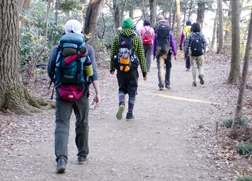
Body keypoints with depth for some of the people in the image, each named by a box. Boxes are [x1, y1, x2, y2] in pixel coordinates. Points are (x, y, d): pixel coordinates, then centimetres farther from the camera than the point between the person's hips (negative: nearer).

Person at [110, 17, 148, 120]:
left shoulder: (117, 38, 0)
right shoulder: (137, 39, -4)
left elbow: (112, 54, 4)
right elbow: (141, 56, -3)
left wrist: (112, 68, 15)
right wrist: (144, 72, 2)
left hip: (120, 69, 2)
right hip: (132, 69, -1)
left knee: (122, 88, 17)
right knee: (132, 90, 9)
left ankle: (121, 104, -12)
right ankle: (130, 114, 12)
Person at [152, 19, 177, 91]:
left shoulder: (156, 33, 6)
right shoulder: (169, 32, 3)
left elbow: (154, 44, 8)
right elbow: (173, 43, 2)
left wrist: (153, 54, 14)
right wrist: (175, 54, 6)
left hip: (159, 52, 0)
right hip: (167, 52, 0)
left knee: (160, 68, -1)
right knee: (168, 67, 16)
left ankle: (161, 85, -5)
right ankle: (167, 83, 14)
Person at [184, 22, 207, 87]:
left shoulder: (190, 36, -3)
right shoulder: (202, 35, 0)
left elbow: (186, 46, -4)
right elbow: (205, 44, 1)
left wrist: (185, 55, 3)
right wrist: (204, 52, 17)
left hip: (193, 54, 0)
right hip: (200, 54, 0)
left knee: (194, 68, 8)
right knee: (201, 66, 14)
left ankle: (194, 82, 8)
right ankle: (201, 74, -16)